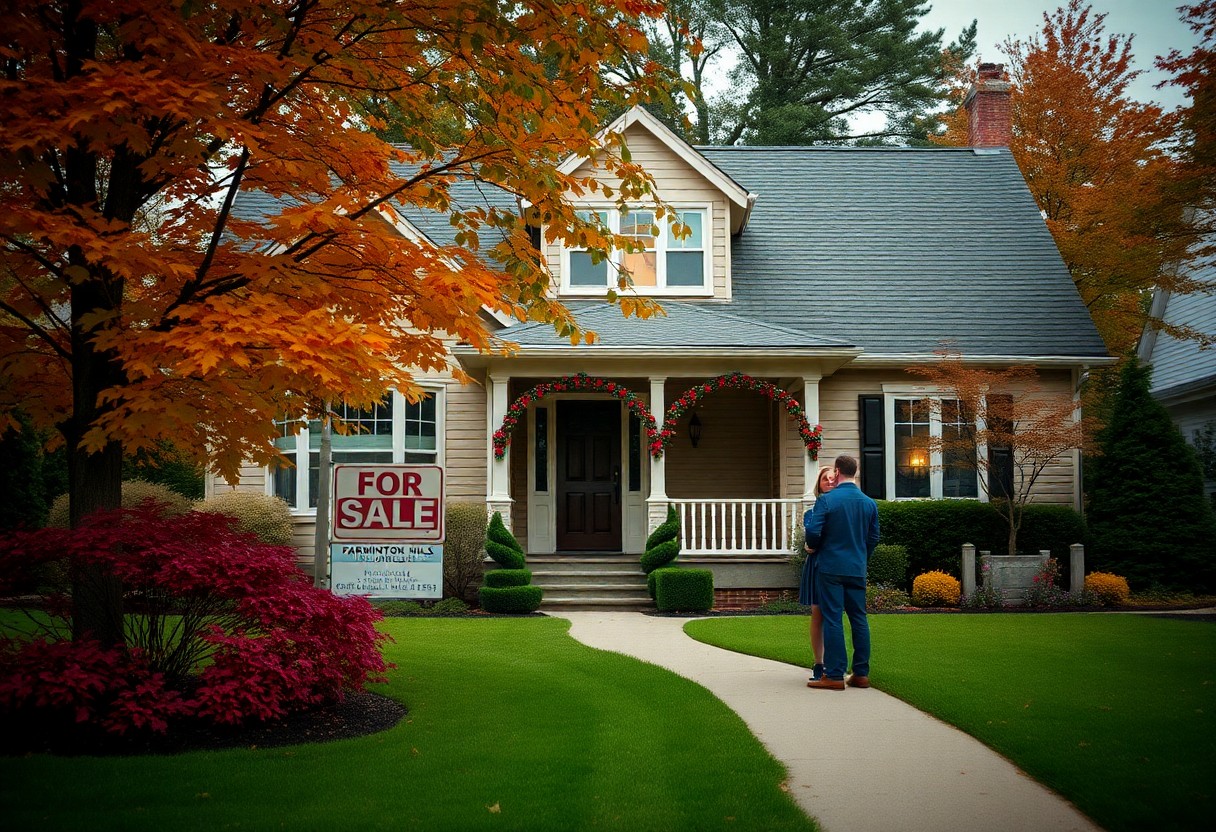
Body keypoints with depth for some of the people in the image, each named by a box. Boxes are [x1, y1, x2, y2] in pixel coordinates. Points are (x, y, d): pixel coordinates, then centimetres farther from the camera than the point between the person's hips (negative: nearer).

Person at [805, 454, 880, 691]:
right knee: (859, 619, 10)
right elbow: (874, 537, 11)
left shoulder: (826, 500, -10)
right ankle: (861, 673, 13)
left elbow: (813, 532, -13)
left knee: (832, 619, -2)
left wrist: (814, 547, 8)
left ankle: (834, 675, -3)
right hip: (857, 570, 5)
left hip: (831, 567, -5)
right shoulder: (869, 503, 6)